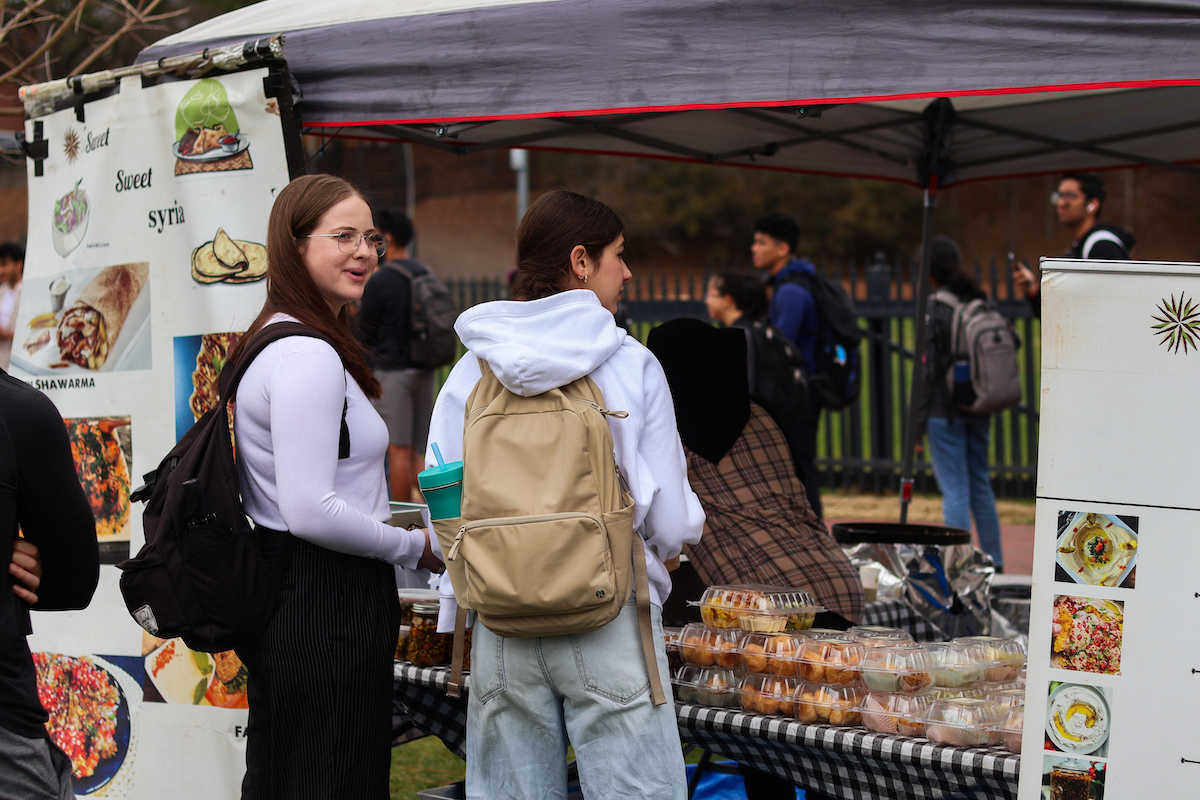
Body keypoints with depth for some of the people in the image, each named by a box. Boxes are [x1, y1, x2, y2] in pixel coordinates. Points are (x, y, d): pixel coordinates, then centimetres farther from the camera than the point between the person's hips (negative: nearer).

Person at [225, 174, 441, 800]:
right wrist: (416, 547, -11)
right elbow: (312, 512, -24)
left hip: (276, 598, 11)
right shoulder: (310, 356, -18)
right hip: (326, 605, -11)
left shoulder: (274, 343, 16)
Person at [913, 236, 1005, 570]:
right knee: (980, 484, 16)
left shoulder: (937, 307, -13)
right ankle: (994, 563, 22)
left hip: (946, 409, -7)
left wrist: (918, 418, -9)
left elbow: (930, 367, -14)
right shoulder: (981, 302, 6)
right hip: (978, 409, 7)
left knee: (955, 490, -4)